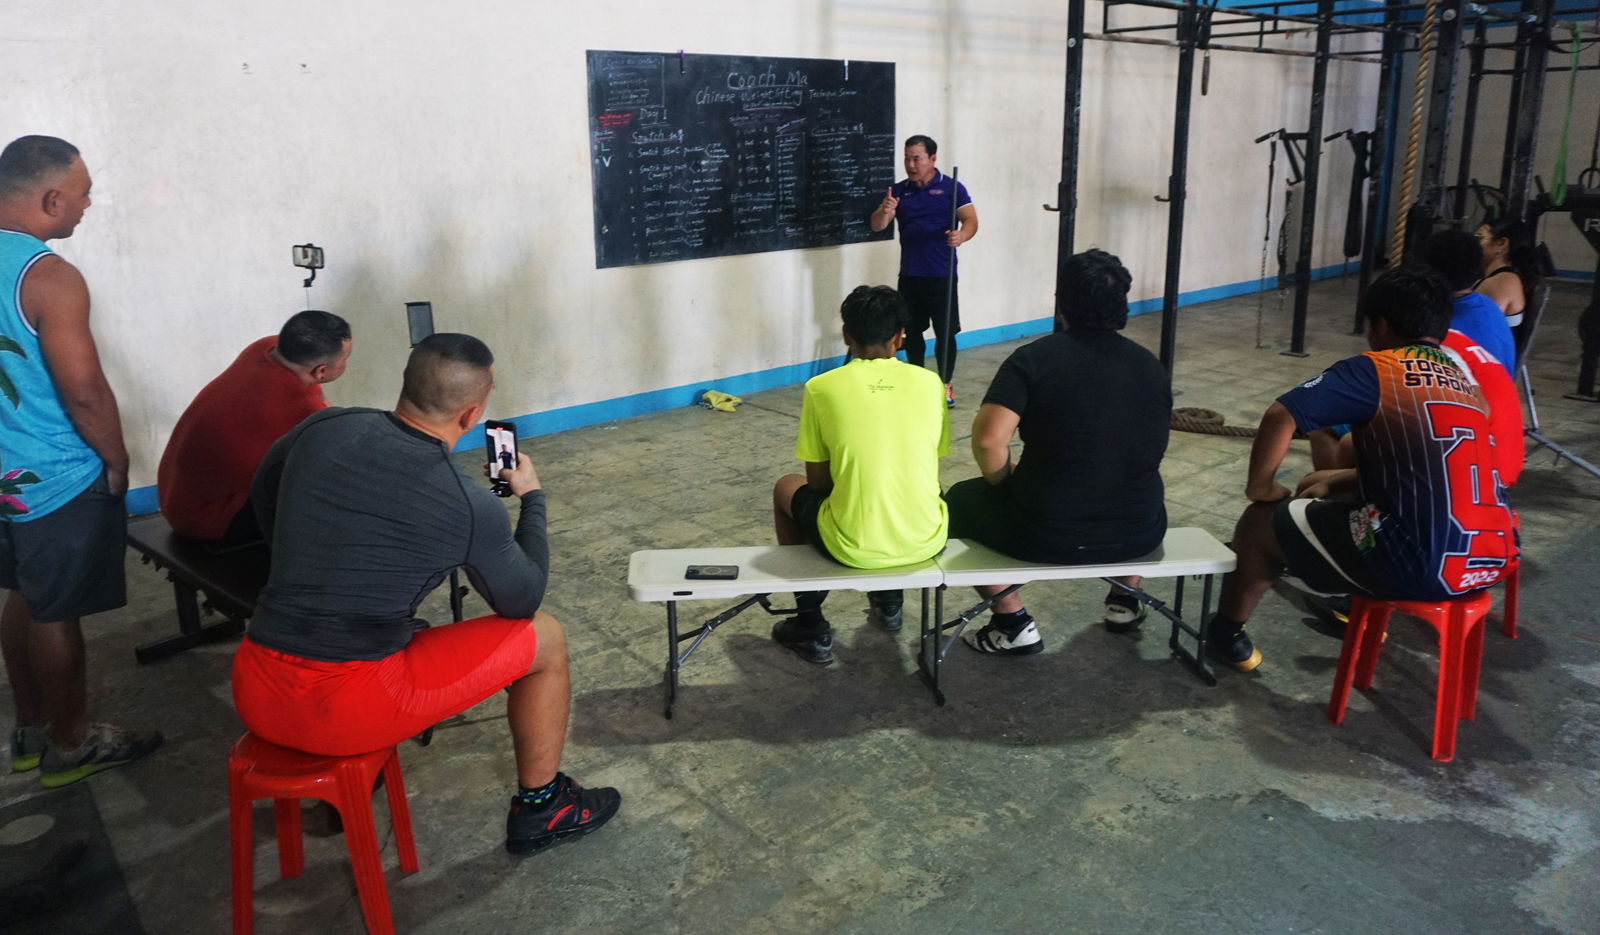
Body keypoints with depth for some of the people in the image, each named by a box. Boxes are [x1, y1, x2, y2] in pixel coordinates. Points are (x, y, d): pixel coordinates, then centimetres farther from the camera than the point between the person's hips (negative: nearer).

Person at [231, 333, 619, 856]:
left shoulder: (323, 429, 0)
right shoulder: (471, 507, -13)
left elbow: (263, 494, 21)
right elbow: (524, 602, 4)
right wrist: (532, 498, 16)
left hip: (255, 697, 6)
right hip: (347, 713, -6)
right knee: (544, 639, 9)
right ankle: (540, 810, 26)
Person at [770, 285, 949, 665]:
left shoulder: (821, 387, -6)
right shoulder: (930, 383, 1)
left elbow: (818, 481, 2)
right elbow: (927, 467, 11)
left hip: (854, 547, -3)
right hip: (926, 541, 3)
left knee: (787, 489, 29)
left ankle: (810, 627, 32)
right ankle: (889, 599, 48)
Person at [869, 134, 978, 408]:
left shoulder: (951, 188, -3)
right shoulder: (899, 191, 7)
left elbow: (971, 220, -9)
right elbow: (876, 226, 1)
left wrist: (961, 236, -32)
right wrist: (885, 211, -22)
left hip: (942, 275, -4)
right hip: (909, 275, 4)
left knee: (945, 332, 0)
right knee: (912, 330, 11)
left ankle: (945, 385, 12)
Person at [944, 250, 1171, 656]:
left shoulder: (1034, 358, -9)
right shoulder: (1152, 366, 7)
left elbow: (988, 439, -20)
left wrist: (1006, 484, 1)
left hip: (1048, 536, -5)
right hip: (1140, 534, 5)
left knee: (961, 500, 23)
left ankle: (1014, 624, 16)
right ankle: (1124, 602, 38)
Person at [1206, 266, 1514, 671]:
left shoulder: (1372, 370, -5)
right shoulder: (1465, 383, 17)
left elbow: (1281, 416, -16)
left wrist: (1260, 487, -1)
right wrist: (1339, 480, 32)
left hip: (1421, 566, -7)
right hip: (1492, 558, 8)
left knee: (1263, 520, 12)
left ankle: (1225, 634, 30)